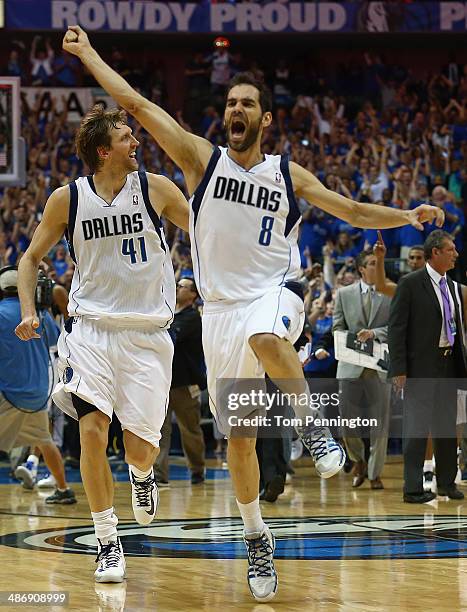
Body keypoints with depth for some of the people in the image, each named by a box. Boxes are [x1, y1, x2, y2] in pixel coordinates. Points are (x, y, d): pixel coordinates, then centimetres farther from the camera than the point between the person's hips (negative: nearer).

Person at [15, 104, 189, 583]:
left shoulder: (154, 188, -4)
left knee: (141, 445, -3)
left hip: (148, 331, 0)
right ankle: (108, 543, -4)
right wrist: (27, 311, -3)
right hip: (91, 327, 0)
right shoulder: (68, 199, -2)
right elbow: (32, 257, 10)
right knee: (92, 428, -17)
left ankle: (141, 474, 37)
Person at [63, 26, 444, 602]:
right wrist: (88, 53, -1)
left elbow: (355, 212, 7)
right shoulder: (201, 157, 2)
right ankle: (257, 538, 19)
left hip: (274, 292, -2)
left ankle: (311, 421, -19)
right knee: (238, 439, 2)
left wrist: (409, 215, -7)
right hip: (220, 307, 2)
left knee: (264, 337, -41)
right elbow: (135, 103, 0)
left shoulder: (288, 175, 4)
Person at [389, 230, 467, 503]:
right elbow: (397, 327, -11)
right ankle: (413, 488, 0)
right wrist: (399, 370, -16)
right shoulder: (411, 284, -8)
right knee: (418, 426, -3)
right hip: (421, 367, -6)